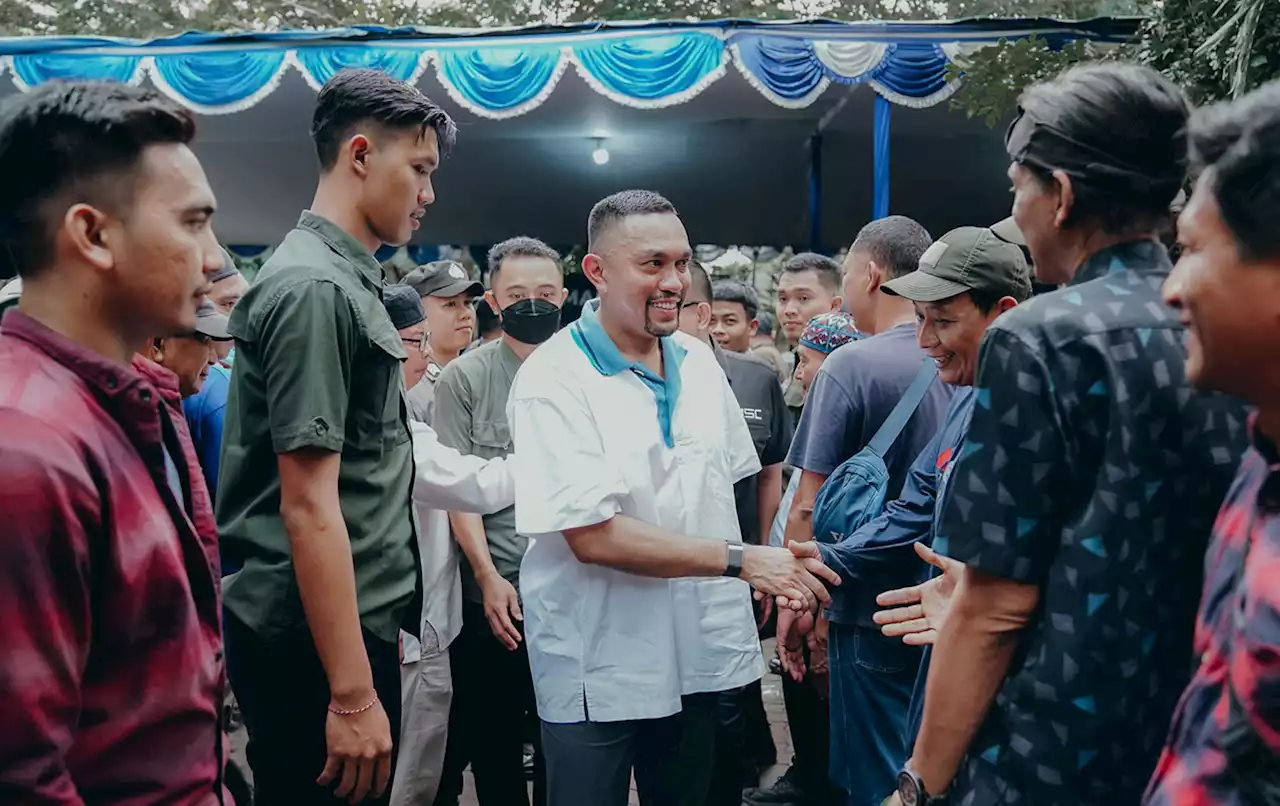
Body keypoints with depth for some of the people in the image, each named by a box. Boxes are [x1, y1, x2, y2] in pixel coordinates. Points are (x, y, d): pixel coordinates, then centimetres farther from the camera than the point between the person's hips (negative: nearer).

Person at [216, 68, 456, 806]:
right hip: (317, 641, -9)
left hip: (355, 621, 9)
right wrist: (352, 693, -22)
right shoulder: (313, 286, -18)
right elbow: (308, 504, -23)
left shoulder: (348, 279, 11)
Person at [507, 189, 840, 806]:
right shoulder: (553, 379, -15)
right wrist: (743, 560, -21)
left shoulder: (699, 361, 6)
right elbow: (593, 537, -22)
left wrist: (775, 573, 0)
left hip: (708, 656, 6)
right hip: (599, 673, -5)